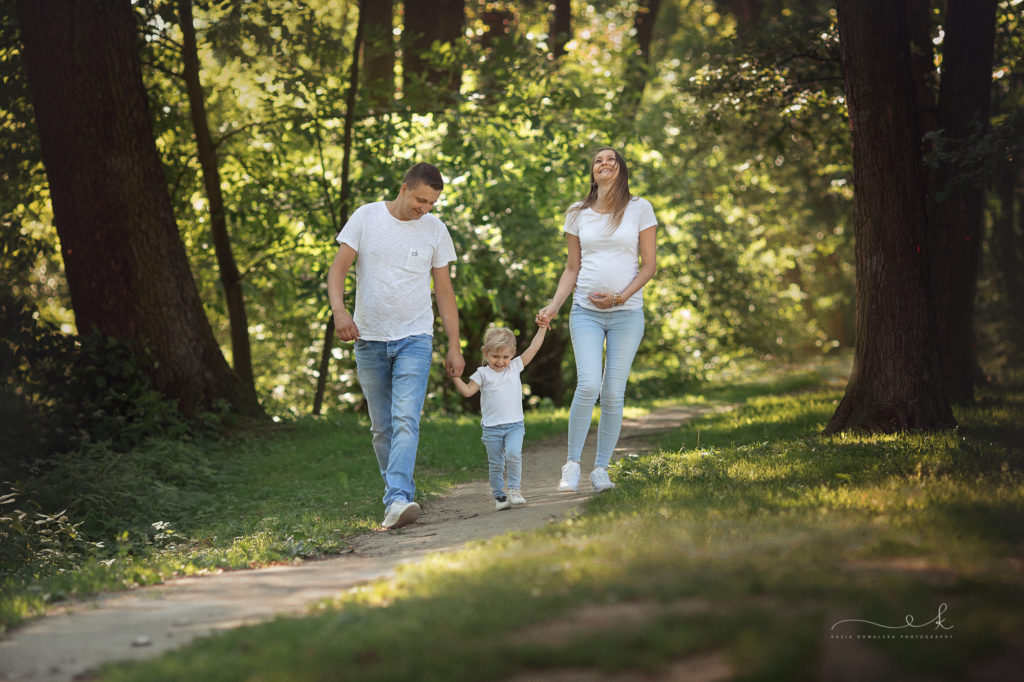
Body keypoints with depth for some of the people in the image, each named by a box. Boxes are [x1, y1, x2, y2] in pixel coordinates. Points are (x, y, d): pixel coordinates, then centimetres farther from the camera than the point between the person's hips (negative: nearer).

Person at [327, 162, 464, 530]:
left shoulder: (435, 230, 3)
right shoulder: (366, 217, -1)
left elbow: (444, 290, 8)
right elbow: (338, 269, -3)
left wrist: (454, 346, 6)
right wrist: (339, 310, -22)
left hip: (414, 338, -1)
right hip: (369, 339, 1)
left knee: (405, 419, -17)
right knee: (381, 427, 8)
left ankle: (398, 500, -26)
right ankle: (398, 494, 21)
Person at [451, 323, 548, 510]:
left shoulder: (515, 366, 9)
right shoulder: (483, 374, 4)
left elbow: (532, 349, 11)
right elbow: (467, 391, -1)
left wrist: (542, 328, 12)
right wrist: (455, 377, -12)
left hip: (514, 425, 0)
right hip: (491, 428, 0)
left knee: (513, 454, -21)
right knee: (495, 464, 2)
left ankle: (515, 489, -8)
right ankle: (499, 496, 11)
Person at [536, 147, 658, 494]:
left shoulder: (639, 209, 4)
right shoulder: (578, 214, 10)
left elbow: (648, 266, 3)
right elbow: (572, 268, 14)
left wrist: (620, 297, -10)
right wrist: (553, 306, 1)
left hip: (626, 312, -1)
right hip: (585, 311, 1)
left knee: (613, 393, -3)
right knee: (588, 384, -16)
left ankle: (601, 469, 6)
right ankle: (572, 463, -5)